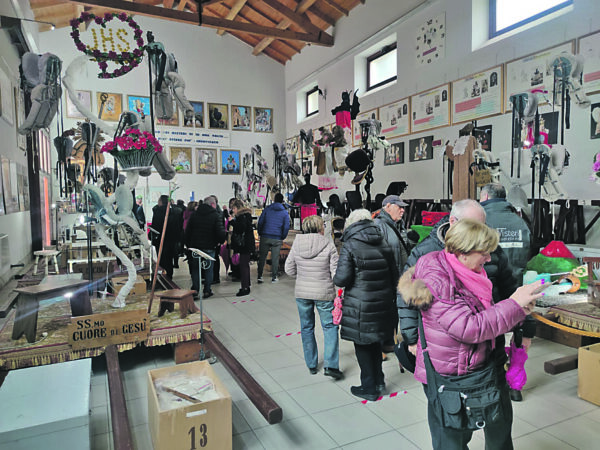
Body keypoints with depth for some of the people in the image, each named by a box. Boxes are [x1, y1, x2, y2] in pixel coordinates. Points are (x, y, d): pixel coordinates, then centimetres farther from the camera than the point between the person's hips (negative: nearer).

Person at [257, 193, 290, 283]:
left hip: (265, 237, 0)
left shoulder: (267, 209, 3)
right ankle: (274, 277, 13)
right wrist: (282, 237, 11)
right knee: (275, 258, 8)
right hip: (277, 239, 0)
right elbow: (286, 227, 1)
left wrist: (260, 234, 11)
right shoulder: (285, 212, 2)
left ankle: (259, 276, 9)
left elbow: (260, 222, 2)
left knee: (262, 257, 8)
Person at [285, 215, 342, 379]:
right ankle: (330, 365, 2)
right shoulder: (328, 245, -13)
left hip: (302, 292, 3)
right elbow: (336, 272, -11)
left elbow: (289, 270, 1)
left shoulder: (297, 244, -4)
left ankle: (311, 365, 27)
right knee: (330, 326, 11)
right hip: (324, 293, -3)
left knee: (307, 327, 17)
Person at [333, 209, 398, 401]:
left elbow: (342, 279, -20)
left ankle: (369, 388, 21)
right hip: (382, 304, 6)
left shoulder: (350, 246, -14)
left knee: (362, 345, 11)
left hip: (360, 306, -6)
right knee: (375, 342, 22)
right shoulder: (383, 245, 2)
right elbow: (394, 274, 6)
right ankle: (379, 382, 34)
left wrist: (336, 279, 2)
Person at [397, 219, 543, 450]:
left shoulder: (471, 274, 3)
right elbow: (470, 328, -30)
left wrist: (520, 310, -6)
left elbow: (487, 315, 12)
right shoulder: (436, 283, -26)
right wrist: (514, 303, -24)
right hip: (446, 379, -8)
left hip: (477, 370, 8)